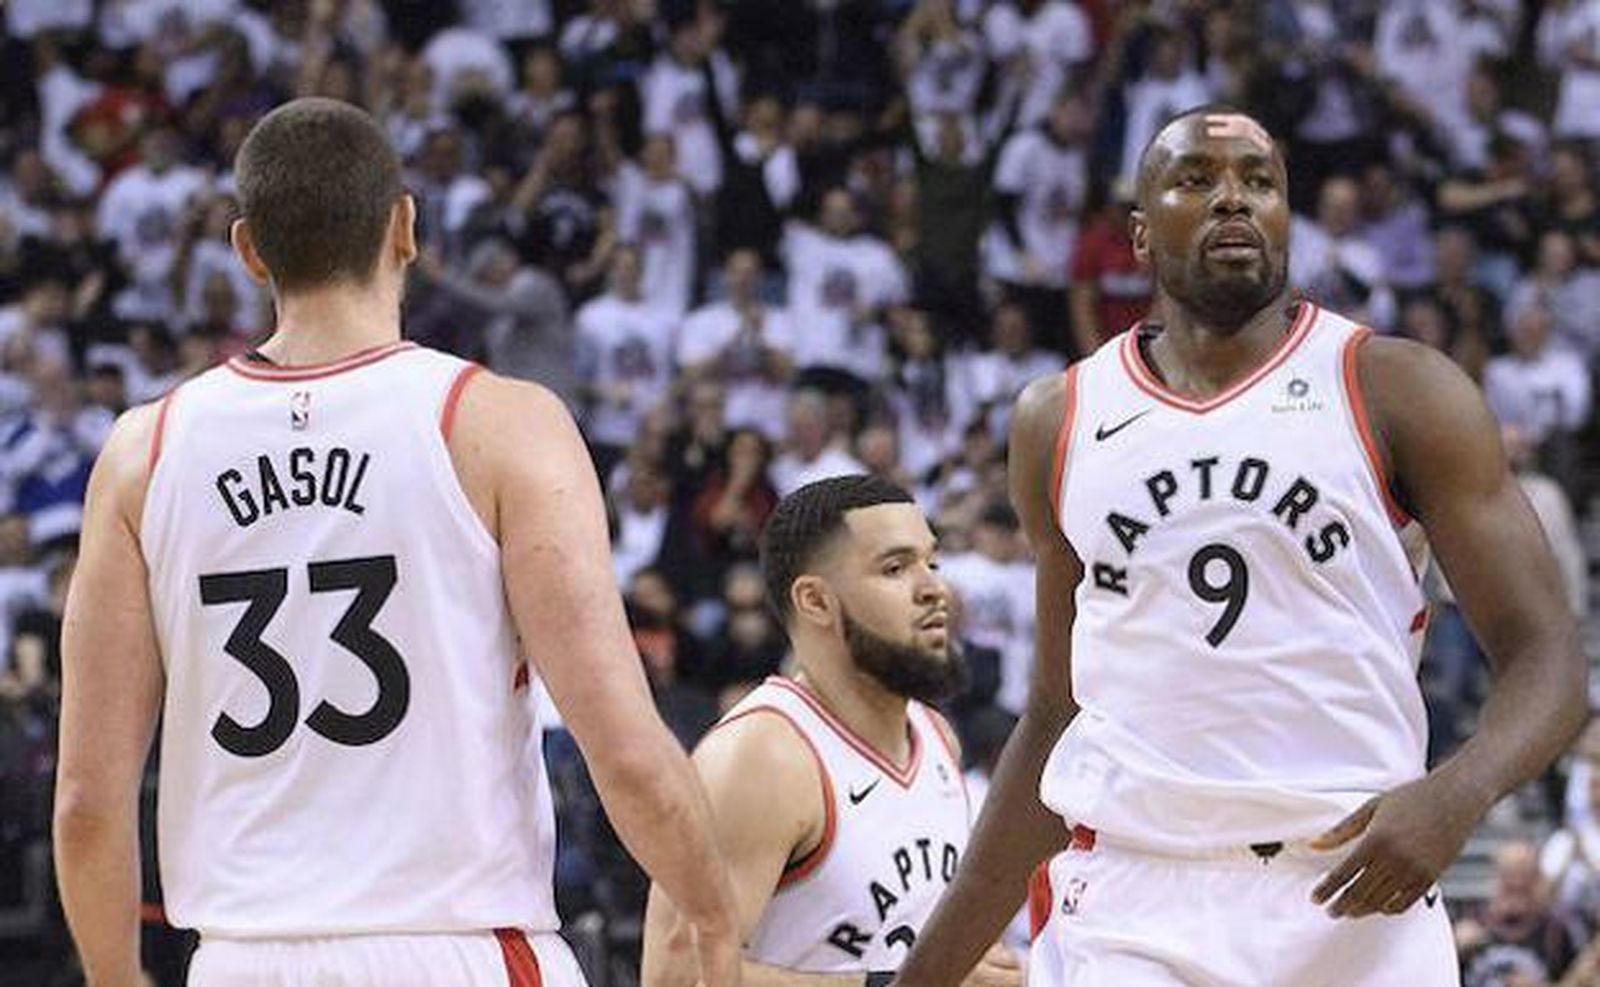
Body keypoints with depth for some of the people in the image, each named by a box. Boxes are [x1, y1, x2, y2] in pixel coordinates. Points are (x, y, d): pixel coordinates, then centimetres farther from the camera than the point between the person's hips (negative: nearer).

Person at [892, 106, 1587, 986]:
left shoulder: (1399, 392, 2)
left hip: (1355, 891, -1)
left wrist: (1457, 793, -24)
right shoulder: (1060, 423, 12)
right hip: (1131, 906, 1)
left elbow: (1545, 658, -2)